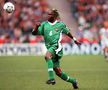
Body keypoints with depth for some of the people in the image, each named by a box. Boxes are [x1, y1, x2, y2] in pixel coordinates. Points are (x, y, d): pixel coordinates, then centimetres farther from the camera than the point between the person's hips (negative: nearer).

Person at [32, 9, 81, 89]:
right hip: (49, 48, 5)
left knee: (47, 55, -36)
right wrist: (37, 26, -15)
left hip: (56, 46, -5)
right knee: (58, 71, 6)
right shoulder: (44, 24, 10)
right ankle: (72, 81, 28)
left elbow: (67, 32, 22)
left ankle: (51, 78, -42)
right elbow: (34, 33, 5)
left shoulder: (61, 24, 5)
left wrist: (75, 40, 32)